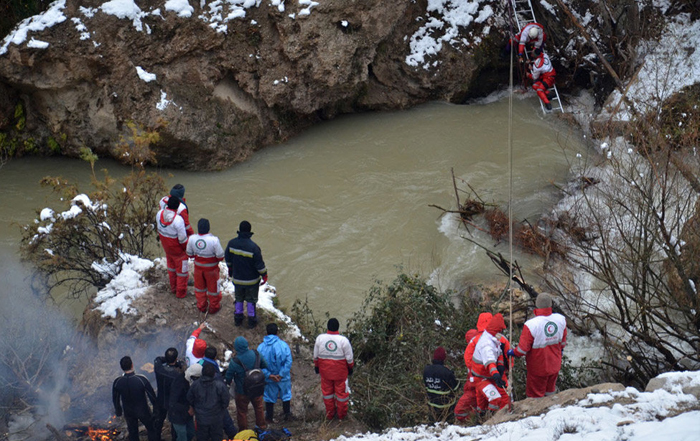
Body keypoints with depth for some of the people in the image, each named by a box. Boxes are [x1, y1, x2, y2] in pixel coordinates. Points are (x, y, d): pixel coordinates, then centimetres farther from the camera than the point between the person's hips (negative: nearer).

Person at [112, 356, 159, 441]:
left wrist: (118, 411, 15)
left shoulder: (117, 382, -21)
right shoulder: (142, 379, -28)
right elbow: (151, 395, -15)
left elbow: (115, 399, -5)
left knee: (133, 434, 22)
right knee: (152, 430, 21)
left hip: (128, 412, 2)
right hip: (143, 411, -2)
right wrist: (155, 406, 5)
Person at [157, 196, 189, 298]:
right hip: (178, 250, -6)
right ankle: (181, 292, 27)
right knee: (182, 270, 14)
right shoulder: (178, 219, -34)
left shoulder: (160, 214, -15)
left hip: (166, 247, 6)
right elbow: (182, 238, -26)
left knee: (171, 266, 28)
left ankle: (173, 287, 46)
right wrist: (187, 248, -9)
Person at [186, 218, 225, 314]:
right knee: (213, 288, 21)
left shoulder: (192, 239, -21)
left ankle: (201, 306, 44)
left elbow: (189, 254, -4)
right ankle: (214, 307, 40)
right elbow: (220, 257, -22)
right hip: (211, 269, -3)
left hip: (198, 267, 3)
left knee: (200, 287, 26)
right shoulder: (214, 240, -32)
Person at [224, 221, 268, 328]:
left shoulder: (232, 243, -14)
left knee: (239, 299, 24)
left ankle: (238, 319, 36)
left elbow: (228, 258, 2)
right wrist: (264, 275, -2)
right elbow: (259, 264, -19)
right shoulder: (253, 247, -27)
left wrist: (230, 269, 21)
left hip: (237, 278, 3)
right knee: (251, 300, 17)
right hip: (252, 279, -3)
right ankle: (251, 321, 29)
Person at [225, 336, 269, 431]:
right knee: (258, 407, 28)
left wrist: (229, 382, 7)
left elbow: (228, 376, -16)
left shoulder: (235, 362, -31)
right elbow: (265, 365, -1)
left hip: (242, 392, -4)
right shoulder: (255, 354, -18)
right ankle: (262, 426, 46)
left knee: (242, 411, 18)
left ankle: (243, 430, 32)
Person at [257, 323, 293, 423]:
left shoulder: (261, 347, -10)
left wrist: (268, 375, -14)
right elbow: (288, 361, -20)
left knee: (269, 397, 17)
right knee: (286, 396, 20)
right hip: (283, 378, -1)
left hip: (269, 379, 1)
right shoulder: (283, 345, -15)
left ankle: (269, 417, 28)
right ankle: (287, 415, 32)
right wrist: (281, 374, -18)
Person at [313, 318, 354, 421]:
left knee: (327, 390, 18)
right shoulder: (343, 340, -19)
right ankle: (341, 414, 27)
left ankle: (329, 413, 30)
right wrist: (351, 367, 7)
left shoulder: (320, 338, -11)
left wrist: (316, 366, 15)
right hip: (340, 371, -2)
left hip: (325, 370, 2)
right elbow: (349, 357, -10)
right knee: (341, 390, 13)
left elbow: (316, 355, 1)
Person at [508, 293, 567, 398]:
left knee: (535, 394, 13)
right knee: (550, 390, 28)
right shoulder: (561, 319, -14)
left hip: (538, 368, -5)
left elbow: (523, 348, -24)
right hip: (555, 365, 5)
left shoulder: (531, 324, -30)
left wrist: (513, 353, -3)